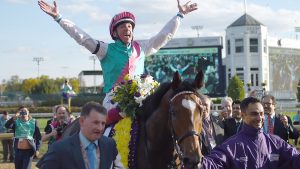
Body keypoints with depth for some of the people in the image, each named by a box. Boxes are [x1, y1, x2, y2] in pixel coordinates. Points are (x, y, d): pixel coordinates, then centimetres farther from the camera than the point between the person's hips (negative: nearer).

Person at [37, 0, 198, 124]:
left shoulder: (141, 48, 17)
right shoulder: (106, 50, 8)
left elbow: (165, 35, 23)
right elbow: (81, 37, 1)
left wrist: (180, 15, 26)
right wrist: (58, 17, -4)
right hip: (114, 99, -3)